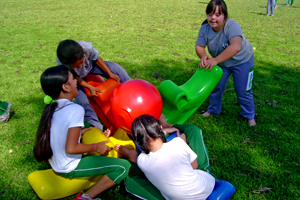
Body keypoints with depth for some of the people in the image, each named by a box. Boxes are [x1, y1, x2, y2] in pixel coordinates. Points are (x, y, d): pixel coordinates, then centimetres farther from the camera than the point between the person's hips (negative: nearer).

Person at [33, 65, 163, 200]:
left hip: (55, 165, 9)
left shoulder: (51, 108, 1)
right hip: (70, 169, -9)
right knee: (124, 167, -11)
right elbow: (71, 148, -27)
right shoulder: (75, 110, -24)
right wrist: (96, 147, -14)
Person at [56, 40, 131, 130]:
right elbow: (74, 77, -21)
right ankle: (96, 127, 6)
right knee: (82, 101, -16)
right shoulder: (60, 62, -41)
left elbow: (96, 59, -16)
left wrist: (110, 74, -11)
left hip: (90, 65, 2)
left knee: (116, 68, -11)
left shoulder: (87, 47, -39)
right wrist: (90, 87, -26)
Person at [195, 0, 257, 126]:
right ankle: (213, 109, 38)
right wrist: (203, 56, -39)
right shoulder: (205, 28, -20)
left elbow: (236, 47, -52)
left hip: (242, 61, -4)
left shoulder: (232, 26, -37)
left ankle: (249, 115, 25)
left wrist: (215, 60, -57)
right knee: (215, 87, 12)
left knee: (243, 91, 1)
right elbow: (199, 46, -16)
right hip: (221, 62, 5)